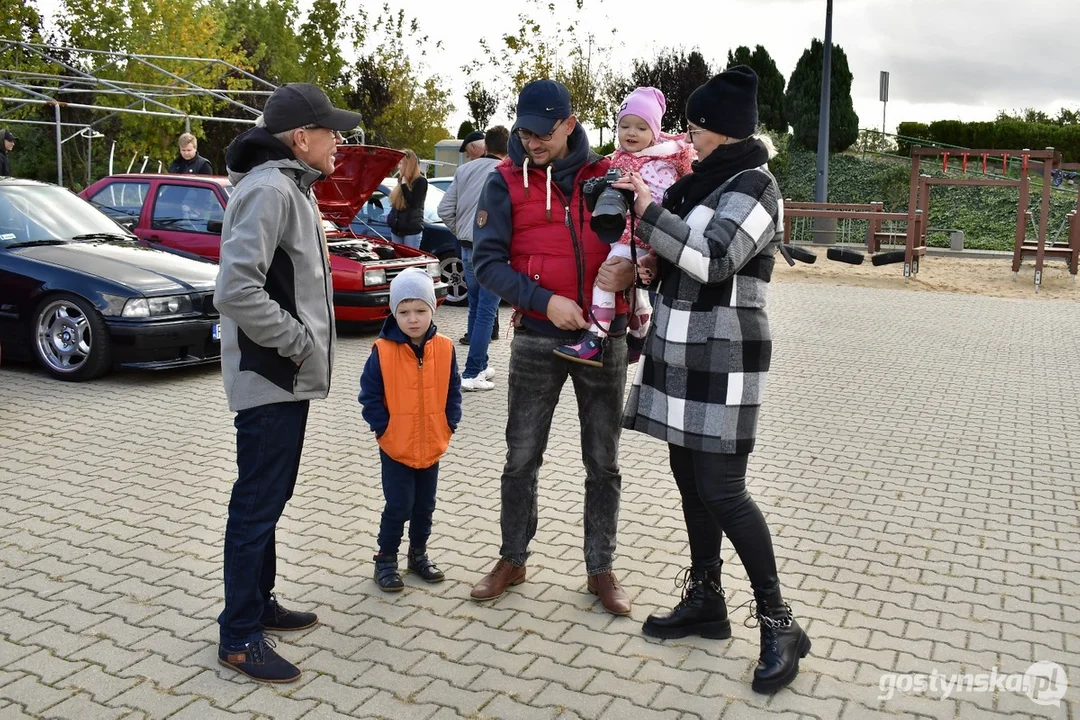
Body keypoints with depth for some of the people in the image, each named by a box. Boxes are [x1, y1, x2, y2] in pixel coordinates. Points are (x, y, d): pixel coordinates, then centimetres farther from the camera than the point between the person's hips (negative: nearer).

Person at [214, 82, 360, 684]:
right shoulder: (268, 189, -18)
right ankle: (240, 637, 11)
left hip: (288, 377, 10)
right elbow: (237, 289, -28)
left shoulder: (290, 185, 15)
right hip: (270, 379, -10)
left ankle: (259, 602, 33)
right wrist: (297, 342, -20)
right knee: (258, 504, -1)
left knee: (270, 498, 19)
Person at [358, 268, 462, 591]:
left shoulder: (445, 348, -6)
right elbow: (370, 396, -8)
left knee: (425, 506, 16)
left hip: (432, 446, 3)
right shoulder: (382, 351, -14)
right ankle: (386, 559, 19)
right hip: (395, 448, -3)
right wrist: (383, 428, -11)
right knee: (398, 507, 1)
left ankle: (418, 554, 34)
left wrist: (449, 424, -2)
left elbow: (453, 391, 4)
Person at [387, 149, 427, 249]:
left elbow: (413, 203, -19)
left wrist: (404, 184, -17)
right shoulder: (401, 180, 14)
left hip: (412, 230, -8)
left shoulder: (420, 181, -9)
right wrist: (390, 218, 10)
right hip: (396, 229, 8)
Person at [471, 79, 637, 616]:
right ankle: (513, 559, 27)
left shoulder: (605, 175, 1)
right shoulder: (506, 181, -2)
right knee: (521, 459, 9)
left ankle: (600, 568, 24)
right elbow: (487, 260, -7)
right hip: (537, 339, -1)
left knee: (603, 462, 9)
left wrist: (631, 270, -17)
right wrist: (545, 301, -19)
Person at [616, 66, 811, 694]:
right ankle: (705, 601, 27)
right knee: (690, 477, 13)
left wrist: (650, 212, -16)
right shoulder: (711, 179, 16)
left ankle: (780, 625, 6)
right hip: (682, 350, 9)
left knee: (722, 490, -8)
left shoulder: (753, 184, -11)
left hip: (722, 357, -9)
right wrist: (657, 264, 3)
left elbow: (714, 257, -24)